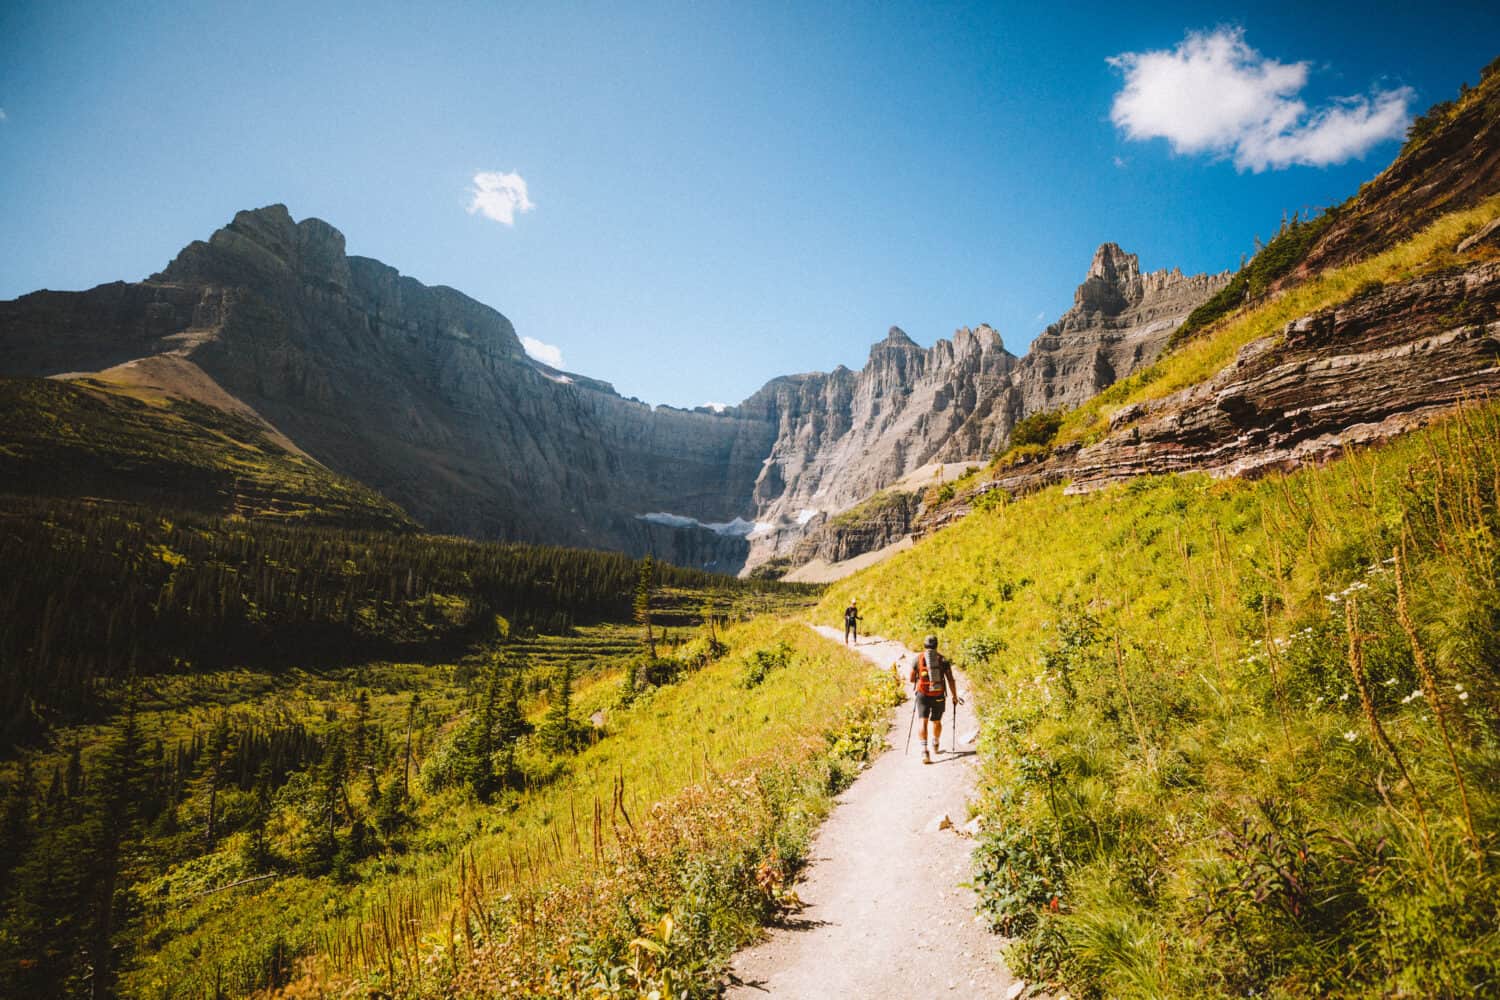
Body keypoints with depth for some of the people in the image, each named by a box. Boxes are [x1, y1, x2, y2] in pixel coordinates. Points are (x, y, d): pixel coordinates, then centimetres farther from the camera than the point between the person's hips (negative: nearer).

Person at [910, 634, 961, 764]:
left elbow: (911, 679, 7)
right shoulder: (943, 659, 3)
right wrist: (955, 696, 8)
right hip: (939, 695, 2)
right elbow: (950, 680, -2)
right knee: (936, 721, 21)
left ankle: (924, 751, -23)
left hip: (923, 695, -2)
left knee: (923, 722, -5)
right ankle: (935, 745, 44)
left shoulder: (918, 658, 1)